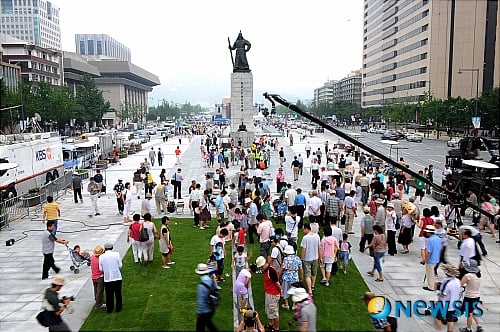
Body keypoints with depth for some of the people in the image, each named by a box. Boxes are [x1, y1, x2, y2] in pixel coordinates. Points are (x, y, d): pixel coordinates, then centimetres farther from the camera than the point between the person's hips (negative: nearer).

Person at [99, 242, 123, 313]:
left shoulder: (101, 257, -6)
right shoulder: (116, 254, -8)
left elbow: (101, 269, -1)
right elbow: (120, 265, -5)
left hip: (107, 278, 0)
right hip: (117, 277, 0)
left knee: (109, 294, 14)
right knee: (118, 294, 14)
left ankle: (109, 309, 23)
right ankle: (118, 308, 23)